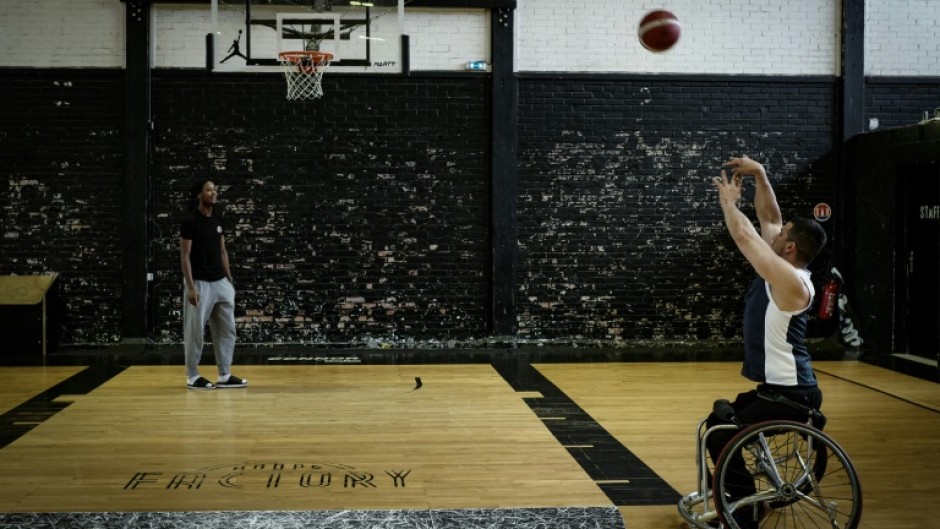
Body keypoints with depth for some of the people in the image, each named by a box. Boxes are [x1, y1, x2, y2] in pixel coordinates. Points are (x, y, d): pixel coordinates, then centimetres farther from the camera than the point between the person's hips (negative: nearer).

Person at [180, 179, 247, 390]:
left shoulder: (218, 219, 10)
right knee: (195, 331, 0)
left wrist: (229, 279, 12)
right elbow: (185, 255, -13)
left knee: (227, 329, 7)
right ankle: (192, 377, 11)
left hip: (220, 282, 7)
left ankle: (225, 376, 14)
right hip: (200, 283, -7)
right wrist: (190, 286, -18)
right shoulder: (190, 220, -11)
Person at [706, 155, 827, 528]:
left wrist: (729, 200, -6)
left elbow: (744, 235, -21)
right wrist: (759, 175, 6)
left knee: (722, 440, -13)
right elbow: (768, 219, 14)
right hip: (775, 388, 10)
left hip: (791, 395, -10)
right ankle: (736, 497, 29)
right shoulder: (782, 270, 5)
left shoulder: (791, 281, -22)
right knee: (716, 422, 20)